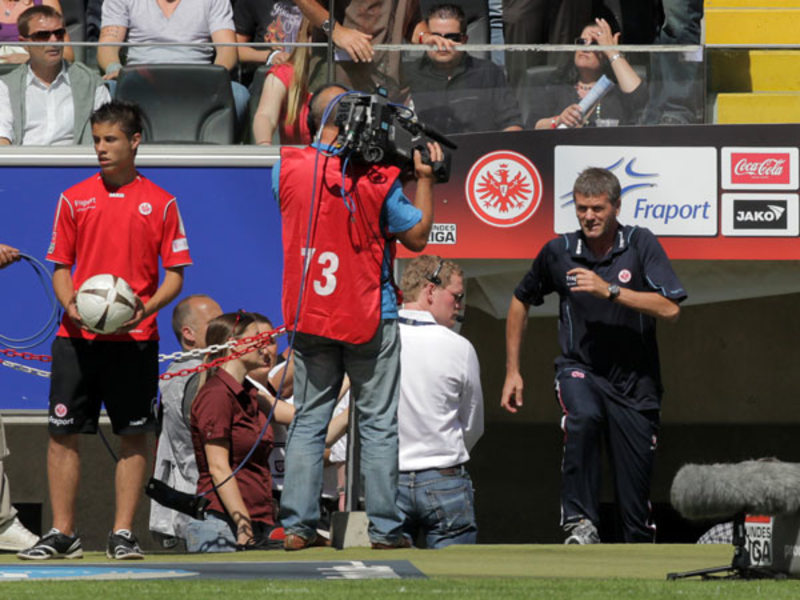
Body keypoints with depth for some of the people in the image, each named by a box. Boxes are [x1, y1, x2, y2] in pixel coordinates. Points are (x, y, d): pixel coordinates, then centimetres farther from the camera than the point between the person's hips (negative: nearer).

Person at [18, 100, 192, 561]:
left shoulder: (160, 203, 3)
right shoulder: (74, 199, 7)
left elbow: (175, 275, 4)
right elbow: (61, 267, 10)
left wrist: (146, 307, -14)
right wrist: (71, 305, -10)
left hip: (136, 339, -1)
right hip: (77, 335, 1)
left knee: (134, 435, 1)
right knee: (64, 433, -1)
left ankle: (123, 534, 7)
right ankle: (63, 534, 5)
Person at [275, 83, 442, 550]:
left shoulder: (289, 168, -5)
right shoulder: (377, 178, -12)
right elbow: (417, 236, -4)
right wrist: (425, 180, 3)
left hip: (308, 318, 3)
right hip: (369, 318, -3)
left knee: (308, 421, 9)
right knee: (378, 424, 4)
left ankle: (297, 525, 4)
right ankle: (385, 528, 5)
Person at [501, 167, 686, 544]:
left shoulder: (640, 244, -5)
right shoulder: (559, 252, -1)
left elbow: (670, 308, -17)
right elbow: (521, 302, 16)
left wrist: (609, 290, -23)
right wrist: (512, 371, 15)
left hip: (634, 381, 0)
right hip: (579, 369, 0)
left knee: (635, 495, 2)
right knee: (583, 417, -36)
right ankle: (580, 521, -30)